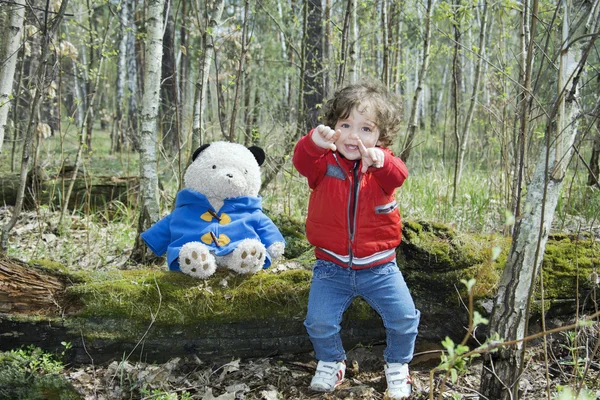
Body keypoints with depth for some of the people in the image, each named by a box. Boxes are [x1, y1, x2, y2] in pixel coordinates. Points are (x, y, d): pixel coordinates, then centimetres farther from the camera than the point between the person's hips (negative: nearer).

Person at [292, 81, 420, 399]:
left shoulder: (382, 165, -4)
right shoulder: (324, 162, -5)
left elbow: (397, 176, -27)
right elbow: (302, 162, -27)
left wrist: (378, 160, -50)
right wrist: (315, 141, -50)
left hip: (378, 266, 0)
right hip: (331, 265, 0)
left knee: (403, 317, -9)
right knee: (319, 321, -13)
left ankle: (397, 365, 21)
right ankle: (331, 362, 20)